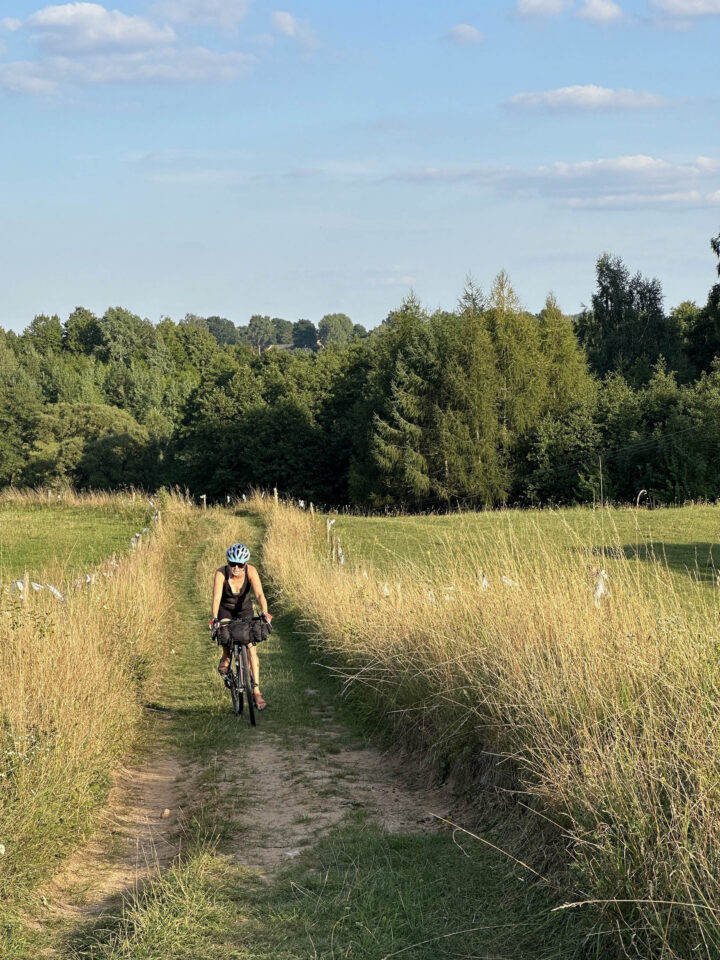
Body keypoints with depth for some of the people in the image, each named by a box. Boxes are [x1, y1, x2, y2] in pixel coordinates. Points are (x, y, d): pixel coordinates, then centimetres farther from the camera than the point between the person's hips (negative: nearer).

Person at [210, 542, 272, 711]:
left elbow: (259, 594, -36)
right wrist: (214, 618, -53)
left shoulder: (250, 571, -26)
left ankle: (256, 691, -7)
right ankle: (225, 659, 0)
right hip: (225, 610, -1)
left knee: (251, 649, -11)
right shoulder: (221, 573, -28)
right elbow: (216, 597, -38)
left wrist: (265, 612, -53)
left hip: (245, 610, 1)